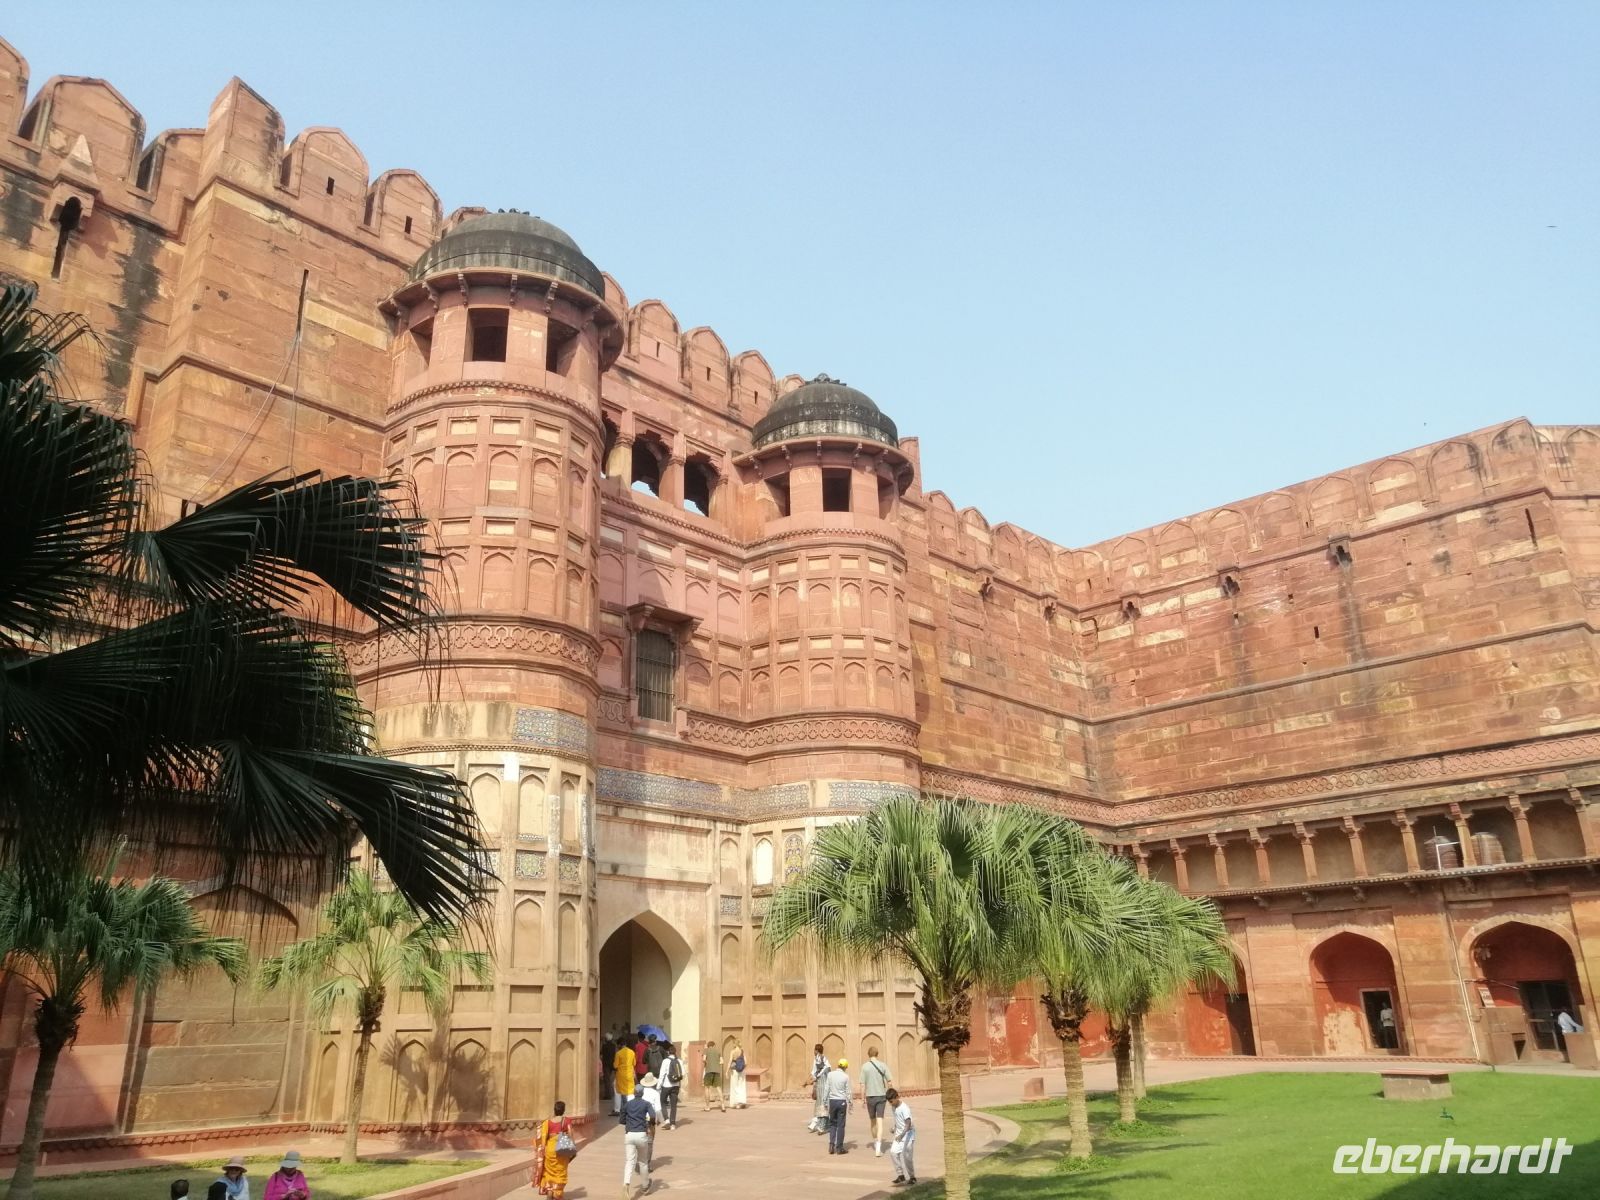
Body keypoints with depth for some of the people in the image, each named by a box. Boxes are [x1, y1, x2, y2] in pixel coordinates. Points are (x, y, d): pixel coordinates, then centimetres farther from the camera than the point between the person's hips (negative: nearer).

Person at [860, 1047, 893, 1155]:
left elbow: (862, 1084, -6)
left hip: (870, 1096, 0)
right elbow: (890, 1081, -2)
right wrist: (888, 1094, 12)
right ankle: (878, 1149, -12)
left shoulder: (865, 1066, -5)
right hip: (881, 1096, 0)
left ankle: (875, 1142, 36)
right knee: (880, 1122, -2)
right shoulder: (882, 1065, -2)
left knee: (872, 1120, 19)